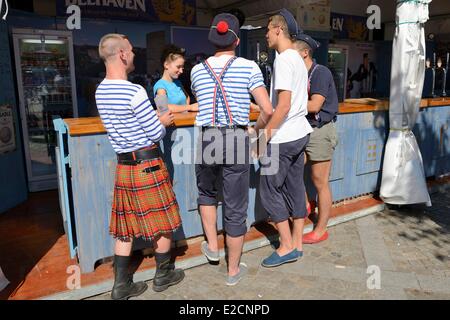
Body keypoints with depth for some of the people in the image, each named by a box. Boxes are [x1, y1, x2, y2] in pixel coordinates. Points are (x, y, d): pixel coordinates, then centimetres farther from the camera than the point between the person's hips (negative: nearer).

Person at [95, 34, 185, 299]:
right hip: (148, 165, -7)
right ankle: (163, 275, 26)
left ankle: (121, 286, 22)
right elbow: (156, 133, -14)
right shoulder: (135, 92, -18)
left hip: (123, 165, 7)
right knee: (163, 223, 11)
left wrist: (156, 118, 15)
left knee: (125, 228, 14)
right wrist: (163, 122, 7)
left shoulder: (100, 92, 6)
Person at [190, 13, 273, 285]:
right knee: (236, 209, 9)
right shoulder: (249, 67, -1)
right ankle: (234, 270, 25)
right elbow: (268, 110, -5)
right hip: (237, 140, -2)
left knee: (207, 192, 31)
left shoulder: (197, 70, 9)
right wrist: (259, 127, 15)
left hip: (207, 139, 3)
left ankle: (212, 247, 35)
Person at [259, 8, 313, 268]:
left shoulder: (284, 60, -14)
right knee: (295, 188, 12)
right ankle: (297, 244, 23)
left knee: (270, 189, 1)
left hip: (284, 137, -9)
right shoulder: (299, 59, 15)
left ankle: (287, 247, 9)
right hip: (300, 133, 9)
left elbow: (283, 105, -22)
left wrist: (265, 134, -17)